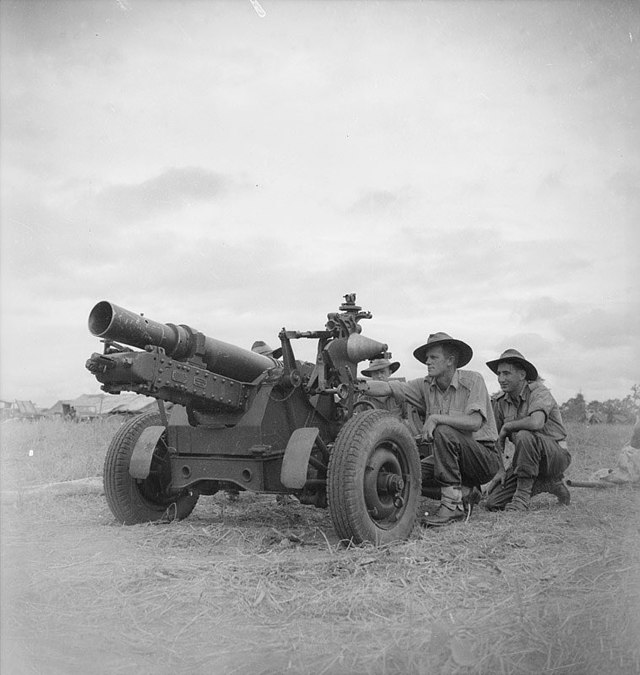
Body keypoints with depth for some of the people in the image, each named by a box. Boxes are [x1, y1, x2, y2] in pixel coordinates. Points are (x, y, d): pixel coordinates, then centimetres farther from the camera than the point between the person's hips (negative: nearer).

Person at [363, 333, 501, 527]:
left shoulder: (472, 380, -13)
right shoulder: (426, 385, 2)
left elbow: (475, 422, -27)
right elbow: (388, 388, -7)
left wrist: (436, 418, -29)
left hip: (485, 457, -7)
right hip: (454, 457, 7)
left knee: (443, 431, -32)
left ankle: (453, 505, -23)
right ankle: (466, 491, 11)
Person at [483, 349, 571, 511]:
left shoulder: (539, 392, -17)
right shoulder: (500, 401, 3)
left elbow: (536, 423, -39)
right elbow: (497, 440, 10)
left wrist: (507, 427, -22)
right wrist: (500, 470, -2)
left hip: (556, 454, -7)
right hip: (528, 461, 7)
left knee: (524, 436, -37)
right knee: (493, 503, -9)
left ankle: (523, 494, -20)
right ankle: (547, 483, 11)